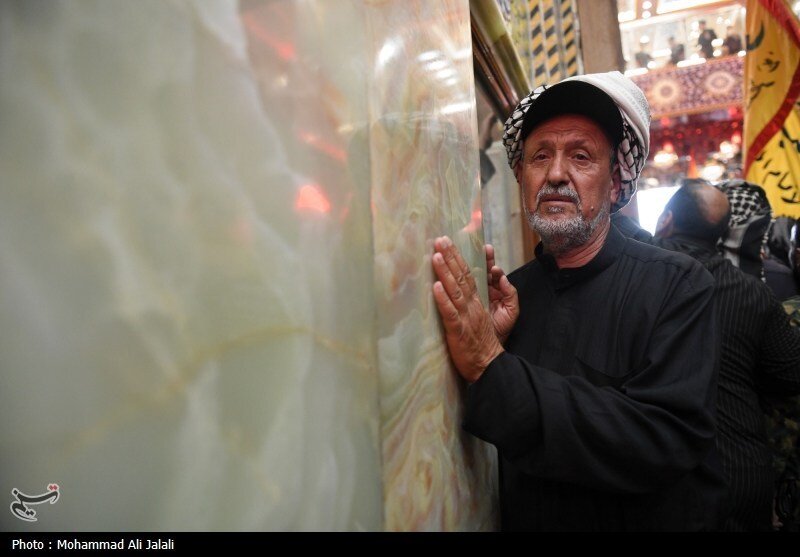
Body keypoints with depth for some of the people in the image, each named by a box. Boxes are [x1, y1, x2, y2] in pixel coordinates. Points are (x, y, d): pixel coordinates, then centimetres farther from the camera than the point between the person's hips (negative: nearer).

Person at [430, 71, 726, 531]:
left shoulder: (677, 285, -15)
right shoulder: (508, 293, -8)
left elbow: (665, 440, -27)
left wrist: (494, 367, -34)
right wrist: (485, 339, -25)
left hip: (647, 519, -2)